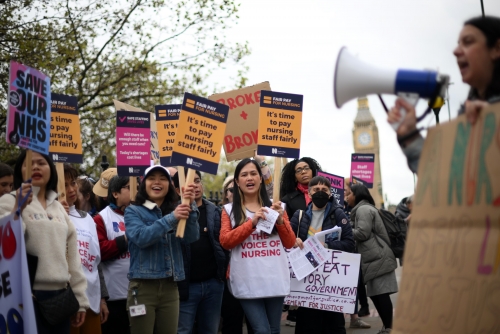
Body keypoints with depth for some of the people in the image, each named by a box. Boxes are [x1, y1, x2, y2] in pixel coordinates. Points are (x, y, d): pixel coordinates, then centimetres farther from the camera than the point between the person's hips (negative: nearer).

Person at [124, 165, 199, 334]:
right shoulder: (133, 211, 2)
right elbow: (141, 237, -17)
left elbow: (192, 237, -5)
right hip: (143, 286, -3)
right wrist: (171, 219, -26)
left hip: (170, 287, 3)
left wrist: (191, 205, -19)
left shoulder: (175, 209, 11)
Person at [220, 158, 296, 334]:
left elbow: (290, 243, 9)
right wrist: (252, 222, -16)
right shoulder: (229, 209, 6)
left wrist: (280, 221, -9)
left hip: (275, 280, 3)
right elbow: (225, 241, -7)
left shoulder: (274, 206, 11)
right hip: (248, 282, -2)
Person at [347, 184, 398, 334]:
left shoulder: (363, 209, -7)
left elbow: (362, 233, -15)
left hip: (377, 258, -10)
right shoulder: (364, 209, 25)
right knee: (376, 294, 8)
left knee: (381, 294, -10)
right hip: (375, 258, 10)